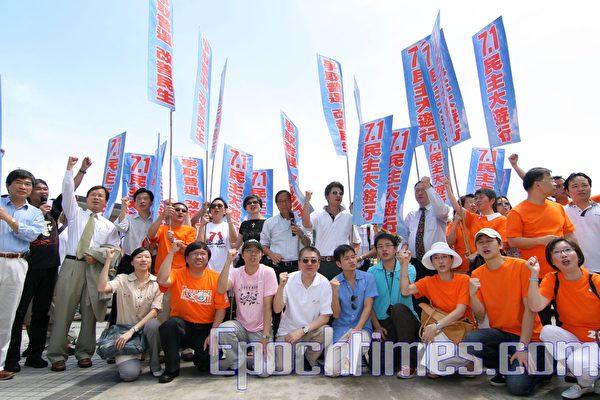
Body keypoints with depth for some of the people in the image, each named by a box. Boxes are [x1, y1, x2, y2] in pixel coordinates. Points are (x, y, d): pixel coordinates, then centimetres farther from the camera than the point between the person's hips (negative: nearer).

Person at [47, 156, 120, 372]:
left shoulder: (109, 225, 15)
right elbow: (68, 191, 3)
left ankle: (84, 353, 11)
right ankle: (57, 355, 3)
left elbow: (114, 249, 9)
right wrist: (69, 168, -5)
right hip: (72, 265, -1)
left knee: (90, 312, 1)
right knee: (63, 309, -4)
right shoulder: (75, 213, 15)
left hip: (95, 269, 1)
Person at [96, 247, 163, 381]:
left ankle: (155, 365, -10)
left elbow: (155, 311, -9)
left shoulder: (157, 283, -1)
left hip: (147, 329, 1)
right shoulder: (122, 279, 1)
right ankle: (130, 359, 16)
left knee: (153, 324, -36)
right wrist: (108, 260, -17)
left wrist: (132, 330, -18)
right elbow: (101, 288, -18)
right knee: (129, 373, -24)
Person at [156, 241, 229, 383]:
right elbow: (162, 280, -27)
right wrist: (172, 252, -23)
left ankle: (200, 358, 21)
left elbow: (221, 309, -4)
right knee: (171, 324, -32)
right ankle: (171, 370, -10)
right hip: (182, 326, 0)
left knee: (210, 359, -20)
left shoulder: (216, 278, -4)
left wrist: (212, 334, -13)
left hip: (206, 328, 0)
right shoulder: (178, 274, -4)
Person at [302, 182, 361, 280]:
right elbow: (306, 224, -19)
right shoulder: (318, 215, 4)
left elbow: (356, 242, 16)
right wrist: (307, 200, -16)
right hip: (321, 263, -1)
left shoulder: (349, 217, 8)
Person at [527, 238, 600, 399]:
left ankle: (585, 384, 6)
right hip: (569, 339, 3)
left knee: (581, 364, -32)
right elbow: (536, 306, -22)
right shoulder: (552, 280, -7)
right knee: (547, 331, -28)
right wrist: (534, 274, -26)